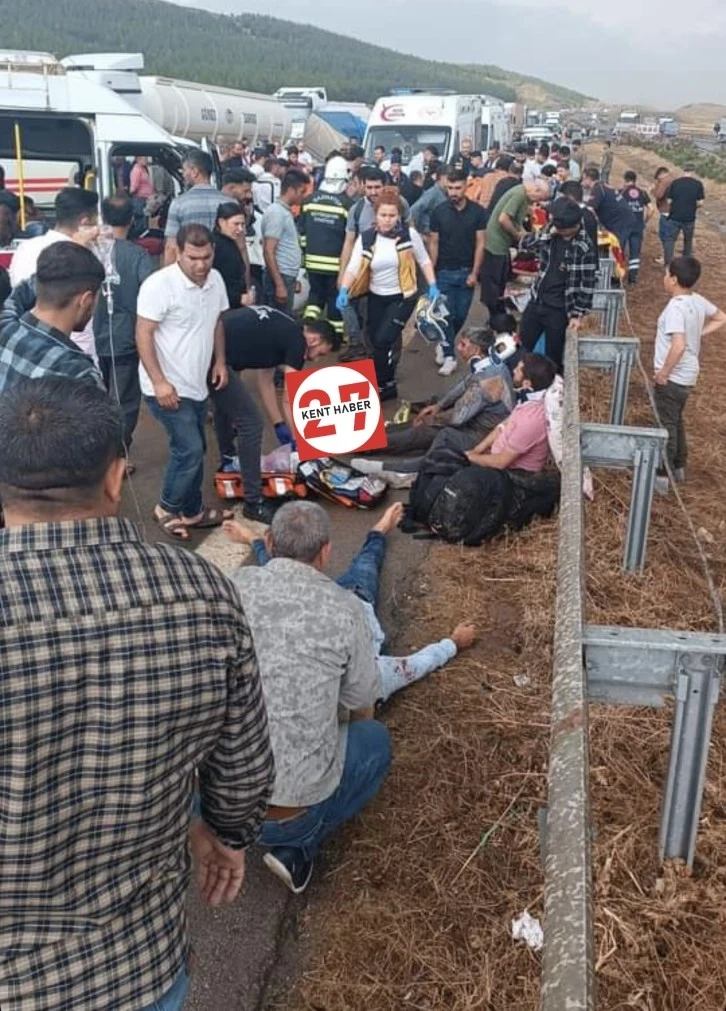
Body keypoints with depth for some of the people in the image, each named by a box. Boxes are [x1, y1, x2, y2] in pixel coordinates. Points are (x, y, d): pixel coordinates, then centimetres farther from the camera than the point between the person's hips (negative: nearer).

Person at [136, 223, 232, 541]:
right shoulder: (159, 284, -19)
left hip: (196, 384, 8)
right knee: (189, 450, -9)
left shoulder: (215, 280, 3)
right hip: (167, 387, -8)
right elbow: (143, 335, -19)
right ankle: (167, 509, 12)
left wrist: (220, 361, 10)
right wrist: (159, 382, -23)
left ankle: (191, 511, 29)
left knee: (194, 450, 15)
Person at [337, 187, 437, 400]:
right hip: (376, 297, 4)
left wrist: (432, 286, -4)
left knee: (383, 341, -13)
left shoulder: (409, 235, -10)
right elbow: (353, 267, -13)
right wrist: (344, 291, -29)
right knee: (376, 341, 12)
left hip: (402, 297, -3)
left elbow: (424, 261, 2)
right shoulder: (366, 238, -7)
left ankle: (383, 386, 5)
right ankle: (388, 383, 34)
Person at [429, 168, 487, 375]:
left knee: (461, 315, 8)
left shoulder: (477, 211, -5)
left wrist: (474, 273, -8)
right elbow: (434, 244, 1)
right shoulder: (439, 211, -4)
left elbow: (480, 244, -2)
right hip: (444, 272, -1)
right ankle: (449, 357, 3)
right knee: (447, 315, -2)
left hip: (466, 272, 1)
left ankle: (444, 345, 31)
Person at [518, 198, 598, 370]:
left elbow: (588, 285, -15)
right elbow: (525, 244, -1)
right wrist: (548, 233, -14)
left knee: (553, 358, 6)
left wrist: (578, 314, -16)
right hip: (536, 302, 6)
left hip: (559, 310, -6)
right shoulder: (554, 234, -1)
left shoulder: (585, 249, -18)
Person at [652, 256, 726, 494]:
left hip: (672, 377, -9)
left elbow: (678, 345, -35)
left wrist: (663, 373, -24)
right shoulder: (698, 300, 1)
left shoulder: (675, 308, -25)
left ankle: (663, 477, 8)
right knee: (676, 420, 23)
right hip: (688, 375, 9)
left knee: (666, 425, 1)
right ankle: (679, 467, 36)